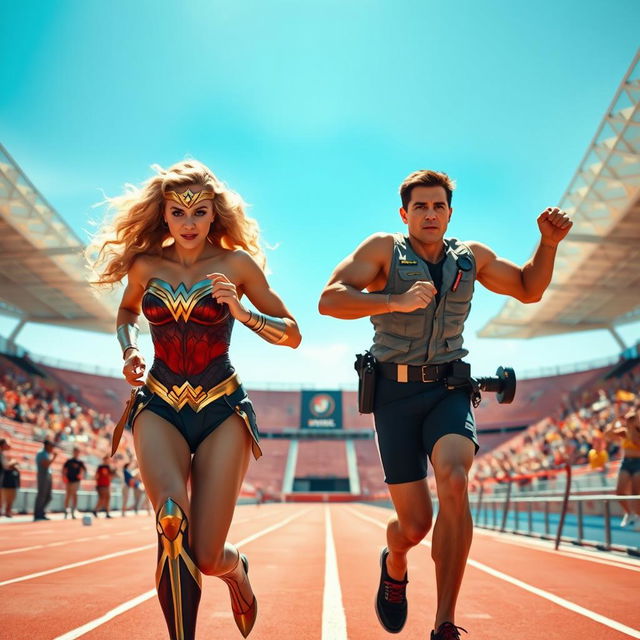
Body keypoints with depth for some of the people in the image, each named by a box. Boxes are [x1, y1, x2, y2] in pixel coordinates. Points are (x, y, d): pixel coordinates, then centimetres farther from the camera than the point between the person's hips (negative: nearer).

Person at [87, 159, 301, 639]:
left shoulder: (236, 264, -2)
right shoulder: (144, 265, 4)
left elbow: (292, 335, 1)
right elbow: (127, 311, 26)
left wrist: (242, 313, -17)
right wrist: (128, 351, 5)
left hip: (221, 409, -1)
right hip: (159, 406, 1)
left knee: (207, 558, -5)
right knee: (173, 517, -30)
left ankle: (235, 567, 34)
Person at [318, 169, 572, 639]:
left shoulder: (472, 257, 9)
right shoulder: (384, 249, -2)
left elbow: (528, 289, 22)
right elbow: (329, 300, -14)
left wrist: (549, 242, 5)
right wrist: (395, 302, -26)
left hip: (449, 389, 2)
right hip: (395, 392, -2)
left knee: (454, 482, -28)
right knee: (416, 523, -2)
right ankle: (394, 565, 38)